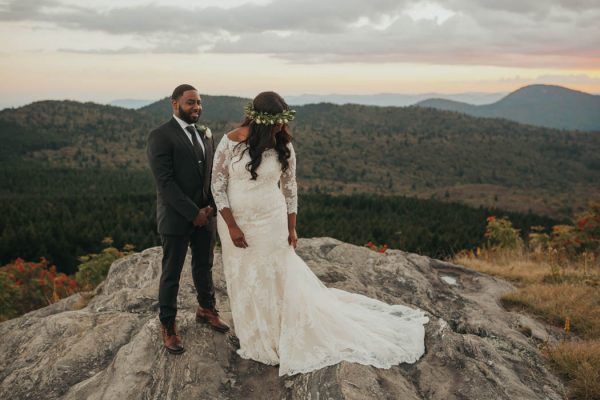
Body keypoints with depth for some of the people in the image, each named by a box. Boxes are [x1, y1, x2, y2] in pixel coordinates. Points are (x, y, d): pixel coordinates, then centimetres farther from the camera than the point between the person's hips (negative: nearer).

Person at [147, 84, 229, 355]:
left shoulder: (205, 133, 7)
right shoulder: (160, 136, -14)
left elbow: (210, 172, 10)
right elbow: (165, 182, -19)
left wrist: (210, 206, -4)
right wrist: (193, 213, -18)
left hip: (205, 214, 6)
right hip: (176, 218, -6)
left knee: (204, 266, 20)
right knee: (171, 273, 7)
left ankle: (206, 309, 41)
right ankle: (167, 325, 24)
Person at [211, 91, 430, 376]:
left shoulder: (283, 146, -9)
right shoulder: (231, 142, -15)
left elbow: (289, 188, 0)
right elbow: (218, 185, -9)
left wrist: (291, 228, 1)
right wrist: (232, 226, -13)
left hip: (271, 223, 0)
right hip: (236, 222, 0)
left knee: (278, 277, 8)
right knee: (243, 280, 14)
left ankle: (284, 337, 29)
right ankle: (256, 339, 37)